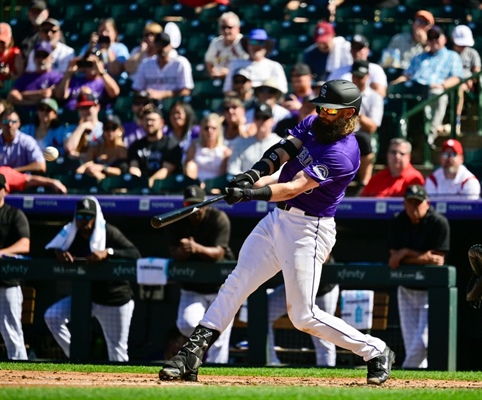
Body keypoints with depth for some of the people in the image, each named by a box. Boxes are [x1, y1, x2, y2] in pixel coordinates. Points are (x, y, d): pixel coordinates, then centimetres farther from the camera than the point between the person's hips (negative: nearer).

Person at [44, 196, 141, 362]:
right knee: (52, 316, -14)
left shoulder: (109, 233, -14)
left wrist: (107, 253, -38)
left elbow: (135, 254, -25)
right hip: (84, 296, 5)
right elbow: (48, 250, -1)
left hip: (115, 300, -5)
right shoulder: (70, 233, -1)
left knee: (117, 353, -1)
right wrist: (58, 252, -24)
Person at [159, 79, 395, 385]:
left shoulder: (342, 154, -21)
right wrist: (255, 173, -24)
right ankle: (191, 357, 2)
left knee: (304, 316, -6)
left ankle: (375, 351, 10)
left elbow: (295, 188, -28)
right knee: (236, 285, 2)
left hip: (308, 230, -8)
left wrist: (251, 194, -39)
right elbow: (283, 150, -4)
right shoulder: (313, 124, 6)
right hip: (278, 219, 8)